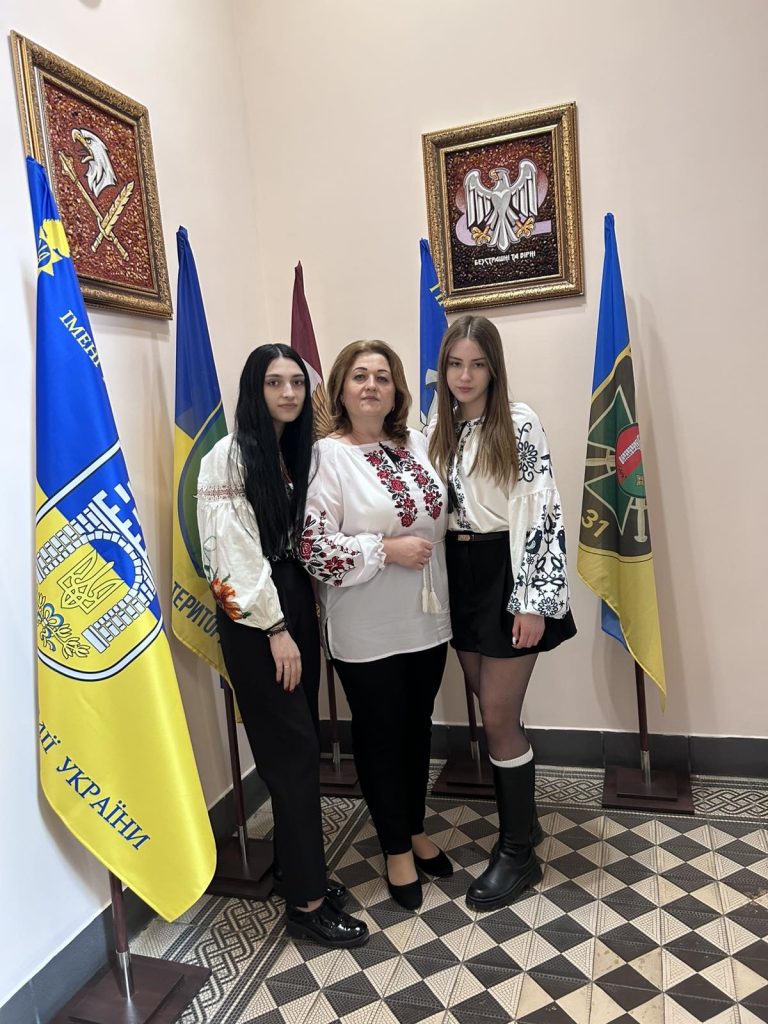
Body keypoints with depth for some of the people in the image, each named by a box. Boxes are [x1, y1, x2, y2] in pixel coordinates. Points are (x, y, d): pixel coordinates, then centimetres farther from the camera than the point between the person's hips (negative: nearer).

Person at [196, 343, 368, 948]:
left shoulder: (298, 452, 12)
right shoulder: (230, 455, -11)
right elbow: (236, 553, -15)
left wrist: (302, 616, 5)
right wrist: (276, 629, -15)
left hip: (296, 603, 7)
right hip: (253, 617, -7)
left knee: (299, 747, 13)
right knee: (294, 752, -3)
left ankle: (298, 868, 29)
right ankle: (306, 902, 11)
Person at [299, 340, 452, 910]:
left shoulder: (416, 445, 5)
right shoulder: (327, 455, -12)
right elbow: (313, 547, -18)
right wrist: (387, 550, -20)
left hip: (425, 619, 6)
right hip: (367, 631, -5)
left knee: (418, 728, 19)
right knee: (380, 735, 11)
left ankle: (416, 831, 42)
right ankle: (397, 851, 32)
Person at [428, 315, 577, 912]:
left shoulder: (519, 423, -10)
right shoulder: (438, 430, 10)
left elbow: (544, 511, -15)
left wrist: (533, 601, -19)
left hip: (506, 573, -6)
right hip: (459, 575, 6)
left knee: (498, 717, -1)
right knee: (494, 712, 15)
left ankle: (519, 852, 17)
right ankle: (520, 816, 35)